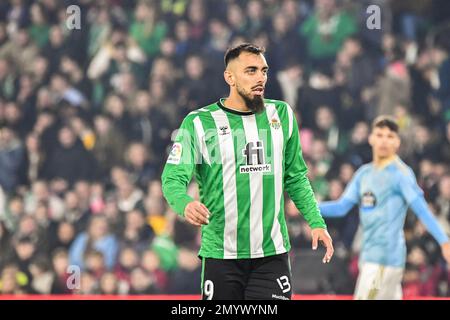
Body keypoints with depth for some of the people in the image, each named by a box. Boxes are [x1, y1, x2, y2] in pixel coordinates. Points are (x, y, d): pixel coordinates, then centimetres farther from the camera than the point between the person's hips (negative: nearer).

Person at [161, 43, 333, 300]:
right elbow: (173, 178, -9)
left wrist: (316, 222, 8)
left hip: (272, 253, 2)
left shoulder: (282, 115, 9)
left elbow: (296, 177, 18)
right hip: (220, 256, -2)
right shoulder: (199, 123, -2)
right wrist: (185, 204, -31)